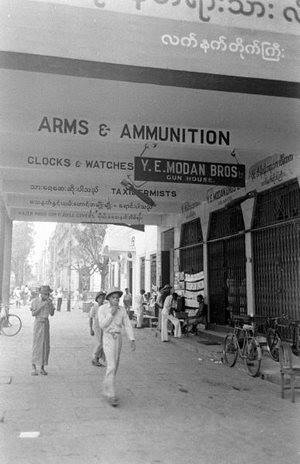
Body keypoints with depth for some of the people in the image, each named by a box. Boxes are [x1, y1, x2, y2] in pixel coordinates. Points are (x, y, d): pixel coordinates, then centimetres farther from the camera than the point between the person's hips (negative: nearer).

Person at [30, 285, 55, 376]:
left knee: (46, 345, 2)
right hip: (38, 323, -4)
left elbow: (52, 314, 0)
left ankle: (42, 368, 9)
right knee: (36, 345, -7)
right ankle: (34, 368, -1)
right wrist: (42, 305, -22)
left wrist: (50, 304, -16)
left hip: (46, 323, 4)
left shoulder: (49, 301, 4)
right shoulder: (35, 301, -8)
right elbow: (33, 314, -13)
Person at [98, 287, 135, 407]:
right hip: (108, 338, -5)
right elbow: (102, 325, -17)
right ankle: (111, 396, -12)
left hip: (118, 338, 5)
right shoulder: (102, 309, -9)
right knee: (111, 367, -15)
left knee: (114, 366, 13)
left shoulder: (122, 310, 3)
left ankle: (106, 389, 32)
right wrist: (111, 314, -22)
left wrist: (132, 340, -9)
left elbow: (127, 325, 0)